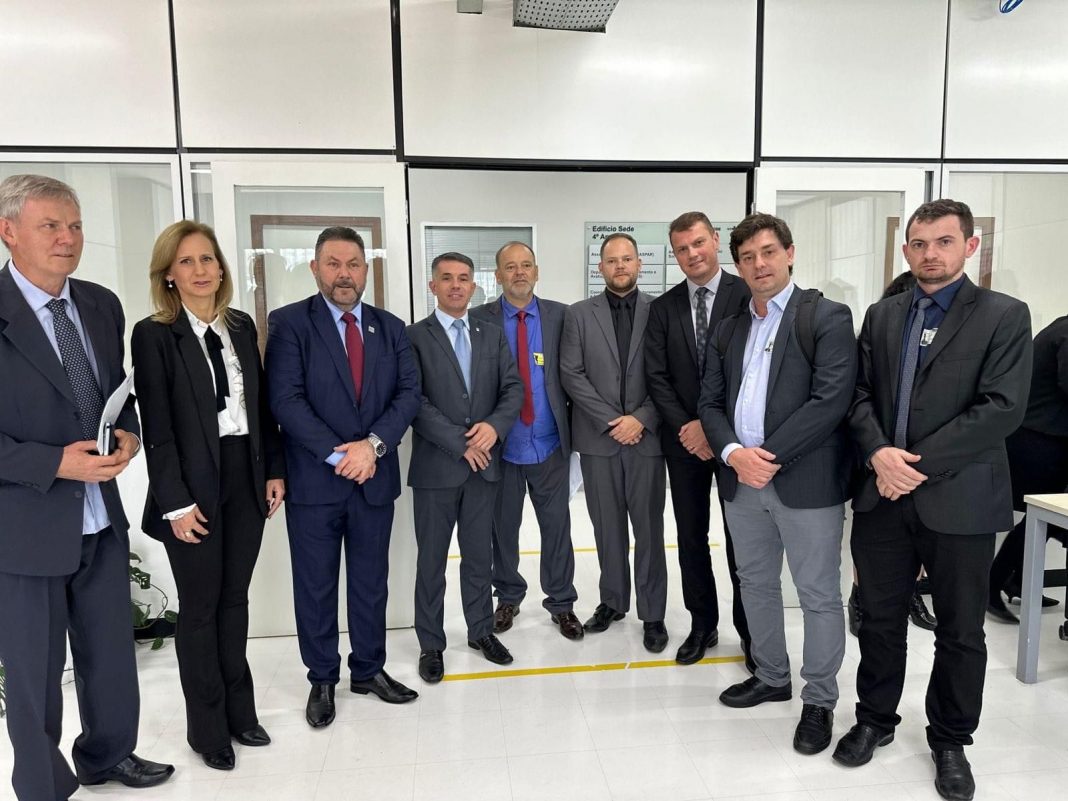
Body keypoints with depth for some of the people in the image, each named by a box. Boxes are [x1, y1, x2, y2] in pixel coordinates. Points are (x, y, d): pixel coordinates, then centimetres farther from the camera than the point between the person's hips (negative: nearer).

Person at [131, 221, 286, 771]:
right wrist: (176, 501, -14)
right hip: (194, 485, -4)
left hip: (246, 478, 5)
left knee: (235, 600, 15)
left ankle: (239, 709, 31)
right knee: (200, 608, 9)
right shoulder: (153, 335, -8)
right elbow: (157, 427, -11)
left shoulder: (241, 326, 7)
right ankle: (207, 726, 26)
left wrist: (274, 470, 6)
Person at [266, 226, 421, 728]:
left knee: (371, 583, 15)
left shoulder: (390, 327, 7)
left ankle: (369, 669, 33)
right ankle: (322, 680, 29)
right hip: (314, 480, -3)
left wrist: (373, 444, -15)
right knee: (315, 587, 11)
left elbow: (408, 393, 0)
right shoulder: (289, 323, -5)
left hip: (375, 478, 3)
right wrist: (338, 454, -18)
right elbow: (285, 400, -14)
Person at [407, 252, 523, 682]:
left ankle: (481, 630, 31)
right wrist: (460, 441, -15)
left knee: (479, 554, 15)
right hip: (436, 465, -3)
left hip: (484, 462, 4)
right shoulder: (414, 337, -4)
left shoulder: (492, 335, 10)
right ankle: (431, 643, 23)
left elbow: (513, 388, 4)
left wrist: (494, 426, -14)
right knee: (432, 559, 8)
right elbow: (413, 401, -12)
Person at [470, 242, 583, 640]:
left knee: (557, 525, 9)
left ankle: (561, 602, 27)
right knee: (503, 526, 14)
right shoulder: (479, 319, -2)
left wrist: (575, 425, -3)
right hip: (501, 444, 0)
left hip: (549, 442, 0)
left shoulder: (559, 315, 1)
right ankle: (508, 597, 34)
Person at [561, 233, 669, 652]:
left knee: (649, 529, 5)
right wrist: (611, 420, -9)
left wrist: (641, 419, -11)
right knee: (607, 527, 11)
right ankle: (612, 601, 26)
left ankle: (652, 613, 16)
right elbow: (572, 374, -2)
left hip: (646, 437, -1)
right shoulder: (578, 314, 4)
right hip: (598, 438, 1)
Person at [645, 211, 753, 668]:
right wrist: (685, 426, -9)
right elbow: (656, 377, 2)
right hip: (684, 438, 3)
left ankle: (750, 630, 24)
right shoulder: (663, 308, 6)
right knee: (691, 537, 11)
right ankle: (702, 624, 27)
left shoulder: (746, 295, -5)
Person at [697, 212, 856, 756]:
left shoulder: (827, 318, -5)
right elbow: (710, 402, 9)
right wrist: (732, 452, -10)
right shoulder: (728, 331, 13)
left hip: (806, 481, -6)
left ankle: (820, 700, 24)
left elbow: (830, 399, -15)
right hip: (741, 481, 6)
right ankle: (771, 677, 37)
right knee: (756, 585, 18)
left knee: (819, 595, 6)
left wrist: (770, 457, -17)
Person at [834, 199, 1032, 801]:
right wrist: (879, 452, -13)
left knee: (961, 631, 12)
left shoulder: (1004, 316, -4)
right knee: (881, 618, 15)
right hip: (883, 496, 3)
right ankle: (875, 721, 34)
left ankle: (951, 741, 33)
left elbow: (1003, 408, -13)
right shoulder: (881, 316, 9)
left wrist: (917, 462, -18)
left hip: (959, 499, -3)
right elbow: (861, 393, 6)